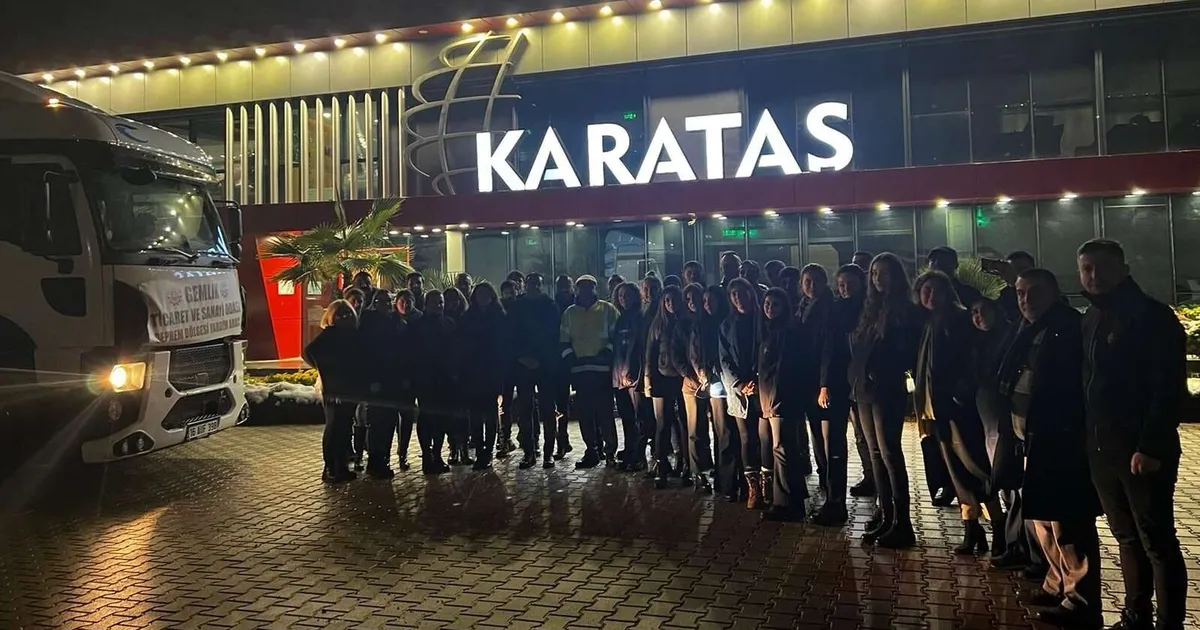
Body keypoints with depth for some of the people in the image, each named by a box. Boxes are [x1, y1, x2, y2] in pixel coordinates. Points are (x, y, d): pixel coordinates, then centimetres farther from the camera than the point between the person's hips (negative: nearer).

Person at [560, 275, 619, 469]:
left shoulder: (607, 309, 4)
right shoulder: (569, 313, 14)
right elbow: (564, 340, 15)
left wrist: (607, 353, -12)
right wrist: (569, 357, 0)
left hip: (603, 369, -3)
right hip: (579, 370, 4)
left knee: (605, 412, -5)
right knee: (585, 414, 6)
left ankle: (610, 451, 4)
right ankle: (592, 451, 14)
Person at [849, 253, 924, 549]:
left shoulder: (907, 311, -5)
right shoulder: (870, 308, 14)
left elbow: (909, 352, -12)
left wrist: (883, 374, -15)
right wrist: (856, 377, 2)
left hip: (888, 389, -7)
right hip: (864, 388, 7)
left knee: (889, 452, -7)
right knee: (876, 453, 10)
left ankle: (902, 523, -1)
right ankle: (885, 514, 19)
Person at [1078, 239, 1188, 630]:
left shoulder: (1153, 316, -9)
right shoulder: (1089, 321, 13)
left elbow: (1170, 388, -15)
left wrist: (1150, 446, -21)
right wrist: (1086, 439, 8)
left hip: (1143, 451, -7)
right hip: (1101, 449, 7)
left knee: (1158, 543, 1)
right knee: (1128, 539, 15)